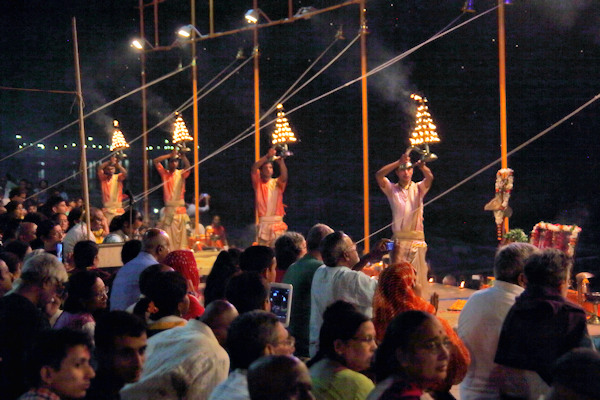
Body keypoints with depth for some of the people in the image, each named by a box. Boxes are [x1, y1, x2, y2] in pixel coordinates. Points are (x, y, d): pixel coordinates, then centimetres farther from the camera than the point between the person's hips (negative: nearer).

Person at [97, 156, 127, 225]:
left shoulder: (118, 177, 5)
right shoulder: (103, 178, 5)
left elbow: (125, 173, -14)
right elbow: (99, 168, -11)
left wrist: (117, 164, -24)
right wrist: (109, 162, -19)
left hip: (118, 208, 1)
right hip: (107, 208, -1)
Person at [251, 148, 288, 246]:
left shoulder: (277, 183, 10)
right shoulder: (258, 183, 8)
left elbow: (284, 176, -12)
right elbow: (253, 169, -8)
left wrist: (281, 163, -28)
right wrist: (267, 156, -18)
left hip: (277, 223, 1)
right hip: (263, 223, -1)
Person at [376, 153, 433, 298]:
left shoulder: (418, 188, 10)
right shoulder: (392, 189, 10)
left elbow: (429, 177, -10)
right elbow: (379, 175, -7)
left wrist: (422, 166, -32)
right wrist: (398, 162, -18)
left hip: (417, 241, 0)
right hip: (399, 240, 0)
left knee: (419, 277, -3)